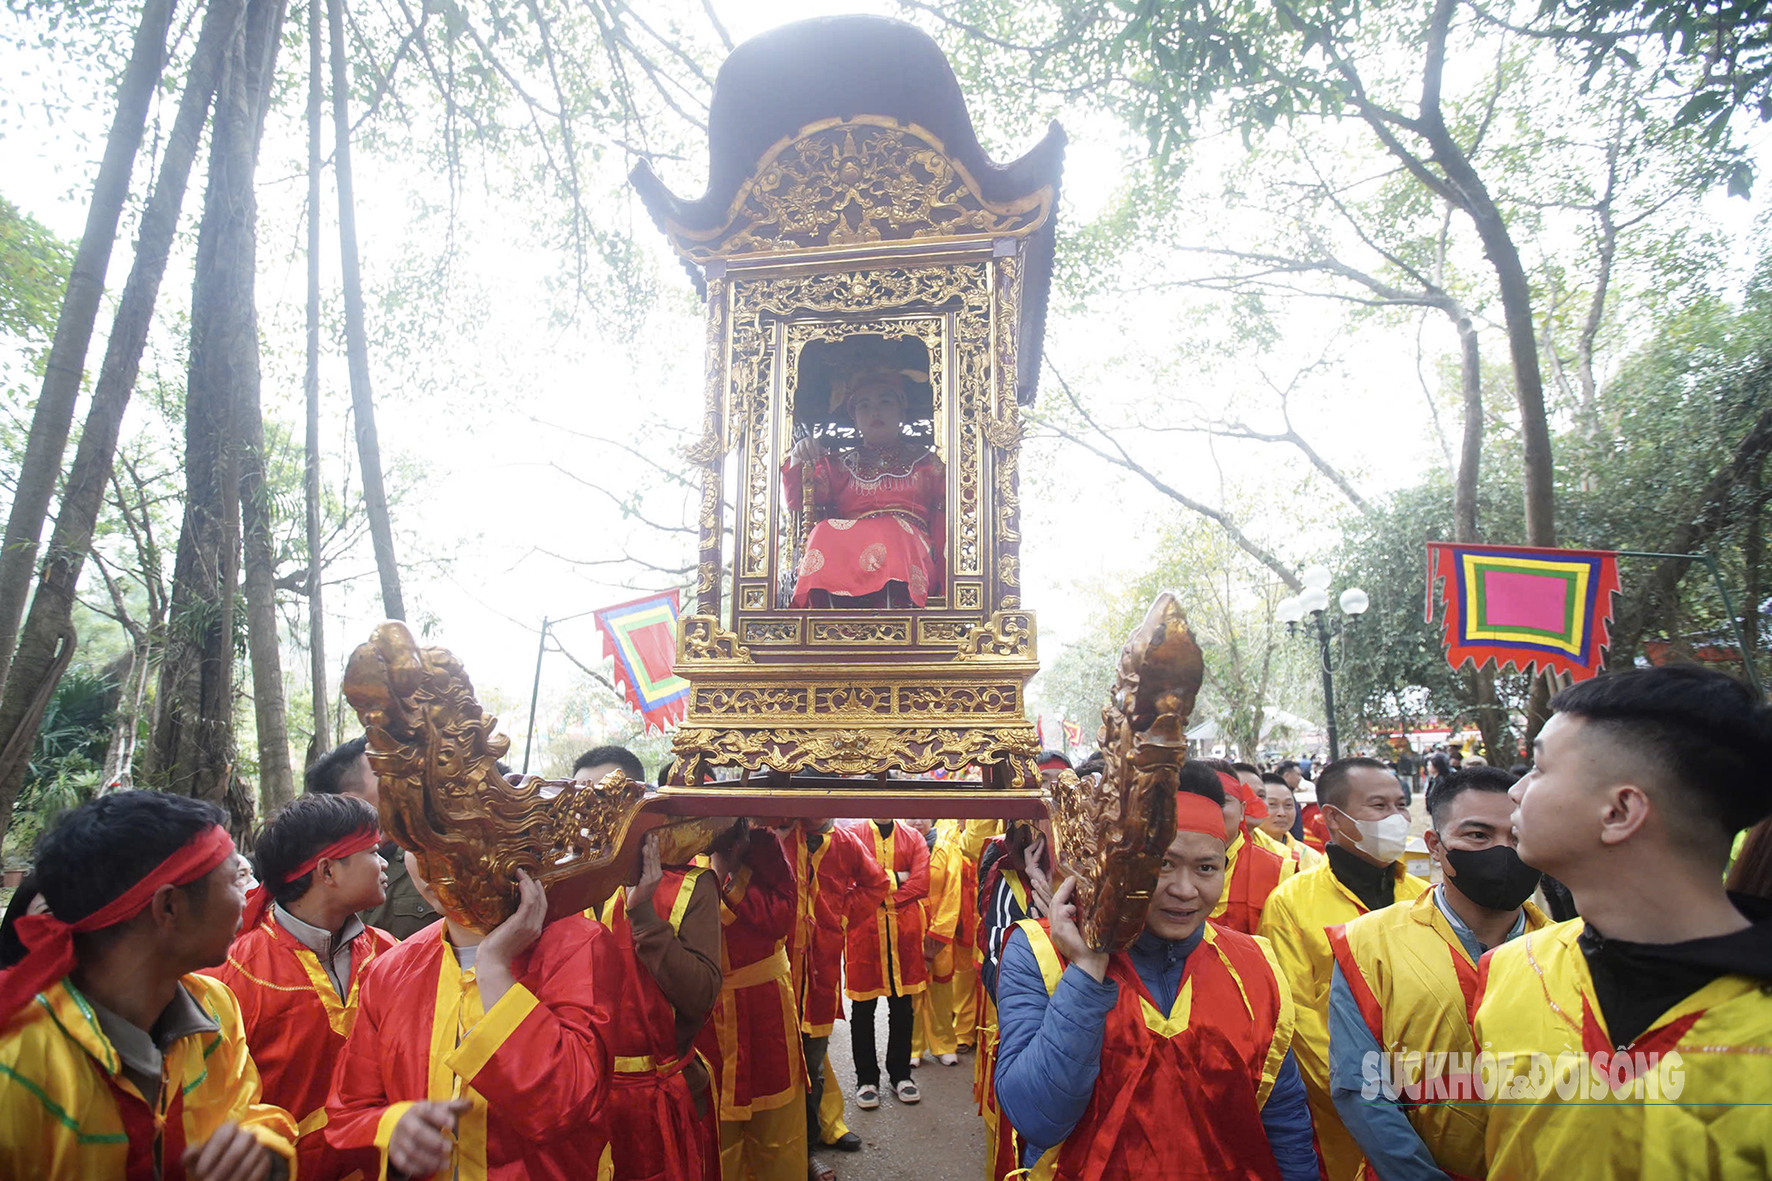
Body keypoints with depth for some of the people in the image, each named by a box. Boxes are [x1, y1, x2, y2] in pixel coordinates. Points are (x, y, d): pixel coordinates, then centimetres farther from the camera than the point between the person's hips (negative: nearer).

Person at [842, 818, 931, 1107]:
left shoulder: (913, 838, 6)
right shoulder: (852, 836, 0)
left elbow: (921, 884, -5)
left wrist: (882, 897, -11)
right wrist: (893, 878, -12)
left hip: (904, 933, 2)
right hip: (863, 933, -2)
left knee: (903, 1007, 11)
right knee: (863, 1009, 7)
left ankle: (900, 1075, 27)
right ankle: (866, 1079, 21)